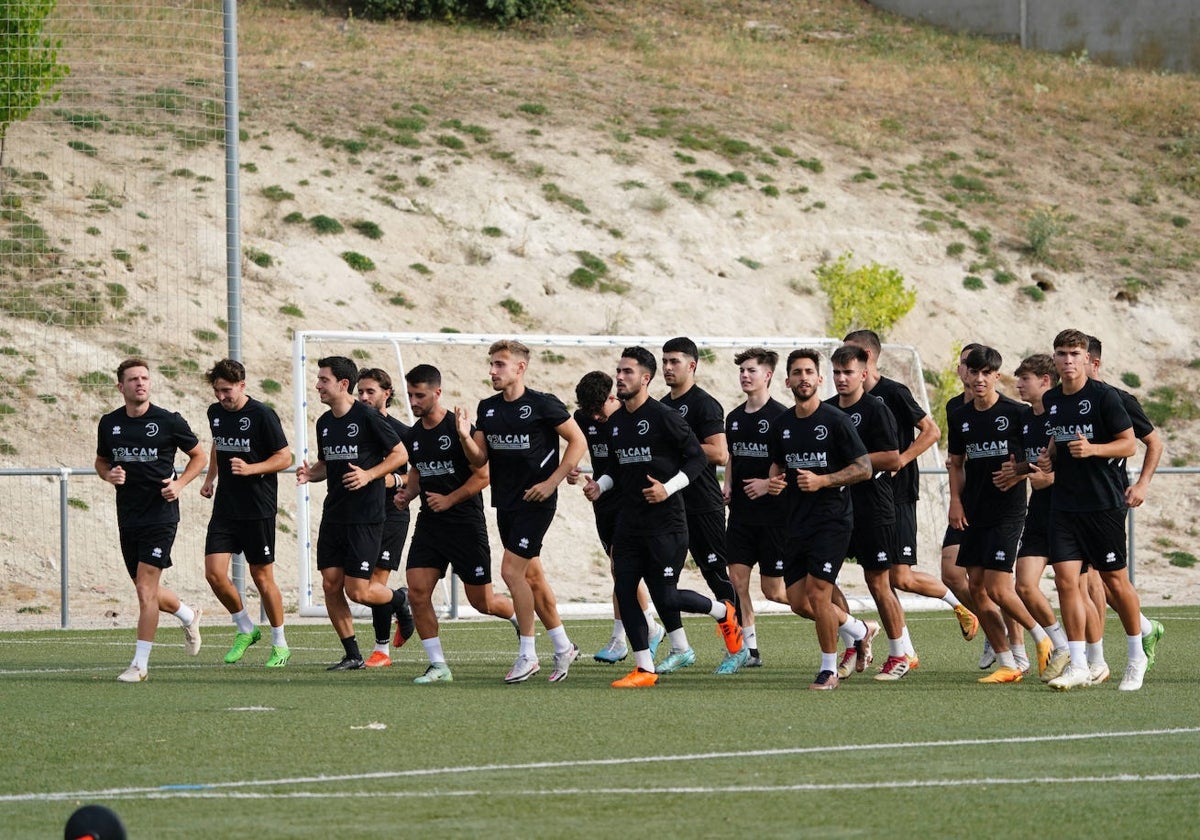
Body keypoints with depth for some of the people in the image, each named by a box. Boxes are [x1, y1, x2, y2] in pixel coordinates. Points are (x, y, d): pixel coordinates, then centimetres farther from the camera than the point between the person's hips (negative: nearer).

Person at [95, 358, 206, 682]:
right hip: (128, 518, 5)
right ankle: (188, 616, 44)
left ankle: (140, 664, -7)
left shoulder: (169, 421, -6)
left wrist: (179, 484, -9)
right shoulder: (109, 424, 4)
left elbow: (198, 455, 6)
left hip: (161, 513, -5)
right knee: (147, 590, 14)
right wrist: (109, 474, -3)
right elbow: (101, 461, 20)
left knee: (145, 588, -11)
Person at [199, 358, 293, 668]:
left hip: (258, 509, -6)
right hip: (224, 507, 6)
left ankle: (280, 643, 17)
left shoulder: (262, 415, -12)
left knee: (262, 576, 1)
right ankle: (245, 629, 16)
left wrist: (250, 469, -22)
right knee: (214, 573, -5)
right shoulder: (215, 413, 7)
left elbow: (285, 457, -9)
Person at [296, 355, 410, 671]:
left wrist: (369, 475, -19)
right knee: (330, 585, 0)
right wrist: (310, 473, 1)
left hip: (365, 517, -7)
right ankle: (352, 655, 9)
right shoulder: (324, 422, 10)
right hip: (333, 515, 7)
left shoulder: (368, 417, -11)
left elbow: (400, 454, -7)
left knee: (357, 591, -8)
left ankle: (399, 600, 23)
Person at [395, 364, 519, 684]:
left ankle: (523, 620, 34)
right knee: (417, 592, -10)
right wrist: (408, 493, 4)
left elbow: (483, 475, -12)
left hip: (465, 523, -6)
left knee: (482, 602, 2)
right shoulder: (413, 436, 7)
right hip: (429, 523, 6)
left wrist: (449, 500, -16)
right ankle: (438, 666, -2)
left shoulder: (458, 429, -13)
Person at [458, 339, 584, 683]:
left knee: (512, 571, -13)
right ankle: (563, 646, 24)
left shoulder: (542, 404, -11)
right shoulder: (487, 408, 9)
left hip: (535, 501, -7)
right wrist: (465, 436, -11)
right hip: (505, 503, 7)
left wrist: (552, 482, -13)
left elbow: (578, 441, -8)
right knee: (532, 576, 12)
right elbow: (479, 459, 9)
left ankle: (527, 655, -4)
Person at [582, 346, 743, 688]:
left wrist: (668, 488, -20)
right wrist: (600, 486, 3)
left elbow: (697, 457, -9)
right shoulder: (617, 421, 11)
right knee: (624, 592, -1)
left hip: (665, 521, -7)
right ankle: (644, 668, 5)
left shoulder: (664, 417, -11)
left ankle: (724, 613, 23)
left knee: (665, 596, -5)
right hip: (629, 522, 7)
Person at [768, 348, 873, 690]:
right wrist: (775, 480, 1)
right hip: (797, 521, 7)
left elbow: (864, 468, -9)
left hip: (832, 518, -7)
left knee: (817, 591, -14)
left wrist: (822, 481, -20)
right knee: (797, 600, 5)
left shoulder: (835, 420, -8)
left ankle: (829, 669, 0)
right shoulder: (782, 424, 9)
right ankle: (857, 630, 30)